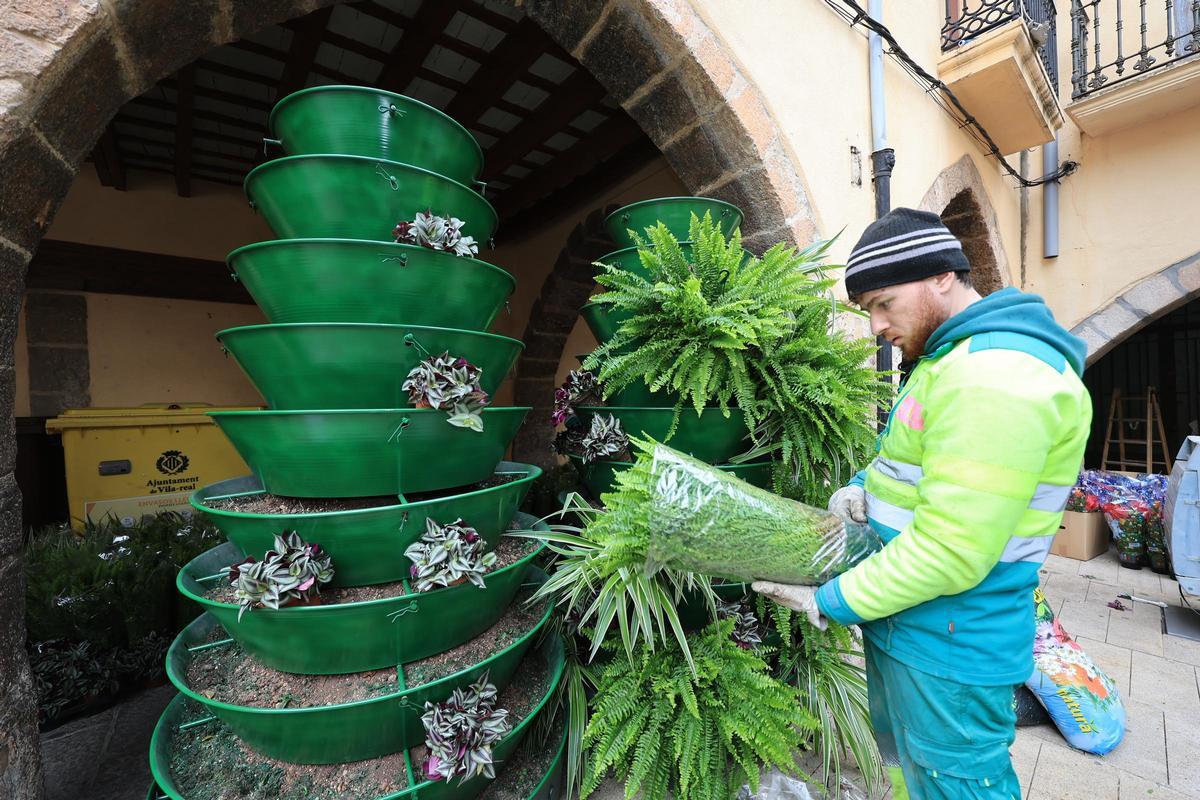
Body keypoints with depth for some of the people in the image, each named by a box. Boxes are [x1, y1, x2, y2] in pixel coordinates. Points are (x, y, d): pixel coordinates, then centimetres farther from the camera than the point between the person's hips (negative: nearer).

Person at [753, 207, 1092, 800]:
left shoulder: (995, 377, -25)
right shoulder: (953, 357, 9)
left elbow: (951, 552, -28)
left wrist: (832, 603, -19)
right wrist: (867, 487, -3)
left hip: (947, 646, -9)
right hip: (901, 627, 9)